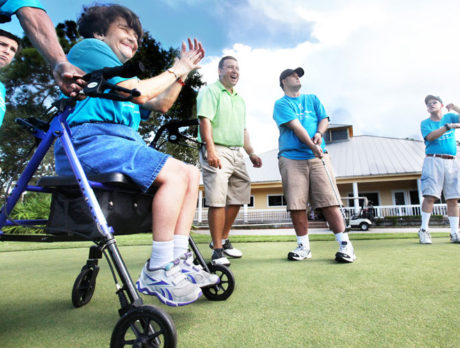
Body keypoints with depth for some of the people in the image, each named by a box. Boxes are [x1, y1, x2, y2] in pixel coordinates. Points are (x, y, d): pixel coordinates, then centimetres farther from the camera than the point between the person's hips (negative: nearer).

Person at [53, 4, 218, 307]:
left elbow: (160, 104, 26)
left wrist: (184, 71, 22)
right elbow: (139, 92, -10)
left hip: (125, 142, 9)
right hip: (90, 139, -9)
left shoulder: (120, 72, 31)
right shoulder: (89, 47, 4)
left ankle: (179, 261, -7)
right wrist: (174, 71, 5)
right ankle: (158, 272, -20)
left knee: (192, 173, -2)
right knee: (175, 173, -26)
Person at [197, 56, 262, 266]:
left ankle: (223, 240, 25)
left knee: (237, 197, 10)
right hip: (217, 152, -8)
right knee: (217, 200, -11)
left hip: (236, 153, 8)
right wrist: (210, 150, -23)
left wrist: (251, 153, 19)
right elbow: (205, 120, -12)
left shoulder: (240, 99, 26)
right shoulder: (210, 91, 1)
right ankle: (217, 250, -3)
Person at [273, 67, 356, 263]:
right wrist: (312, 146, -18)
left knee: (329, 200, -7)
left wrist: (319, 133, -9)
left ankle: (345, 244, -2)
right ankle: (303, 247, 9)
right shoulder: (281, 104, 7)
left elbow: (324, 119, 14)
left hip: (318, 157, 3)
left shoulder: (312, 99, 24)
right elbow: (295, 126, -7)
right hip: (291, 157, -2)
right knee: (296, 204, -3)